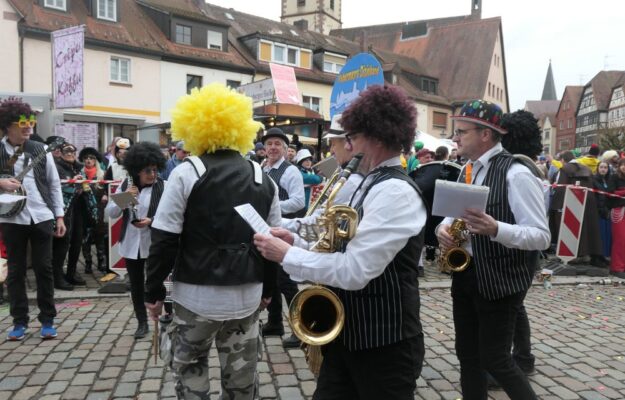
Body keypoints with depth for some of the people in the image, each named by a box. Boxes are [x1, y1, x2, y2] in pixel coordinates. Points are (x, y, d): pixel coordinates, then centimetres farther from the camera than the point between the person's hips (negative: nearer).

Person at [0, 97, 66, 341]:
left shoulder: (41, 150, 4)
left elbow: (54, 184, 7)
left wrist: (59, 216, 3)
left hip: (41, 218, 1)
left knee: (44, 268, 5)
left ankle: (47, 320, 15)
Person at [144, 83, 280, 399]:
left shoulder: (186, 173, -9)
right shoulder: (264, 180, 3)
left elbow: (164, 239, -10)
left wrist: (154, 291, 1)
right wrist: (267, 288, 19)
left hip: (196, 296, -3)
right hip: (247, 296, 3)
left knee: (190, 374, 16)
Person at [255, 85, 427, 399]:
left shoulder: (395, 191, -22)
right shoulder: (374, 184, 10)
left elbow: (354, 271, -27)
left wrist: (287, 254, -18)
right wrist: (298, 241, 1)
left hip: (384, 347, -8)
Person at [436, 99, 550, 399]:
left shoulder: (516, 174, -16)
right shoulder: (468, 171, 9)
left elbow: (542, 236, -17)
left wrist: (496, 229, -34)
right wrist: (444, 227, -5)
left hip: (499, 281, -7)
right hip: (465, 275, 8)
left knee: (495, 360, 4)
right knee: (467, 355, 15)